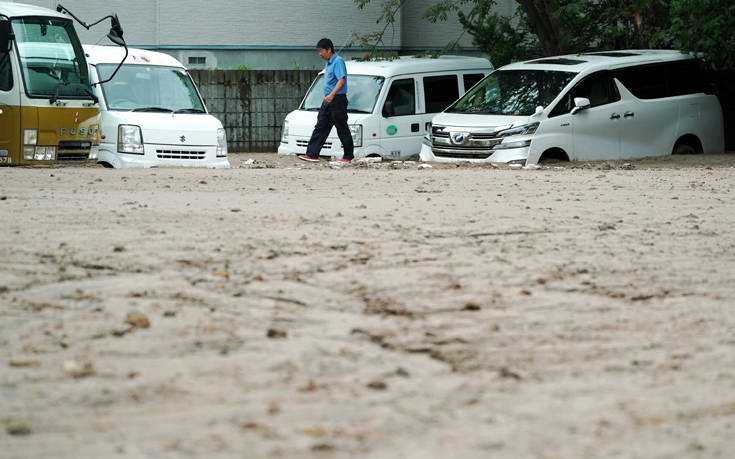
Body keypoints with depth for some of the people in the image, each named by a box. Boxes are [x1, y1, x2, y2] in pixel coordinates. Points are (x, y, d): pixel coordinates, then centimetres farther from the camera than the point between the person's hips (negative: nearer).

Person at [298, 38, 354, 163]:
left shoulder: (338, 61, -12)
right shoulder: (328, 63, 18)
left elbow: (342, 80, -23)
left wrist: (332, 95, -33)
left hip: (337, 100, -10)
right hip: (327, 101, 10)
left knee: (342, 129, -3)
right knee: (320, 127, 3)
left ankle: (349, 156, 5)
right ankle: (312, 154, 0)